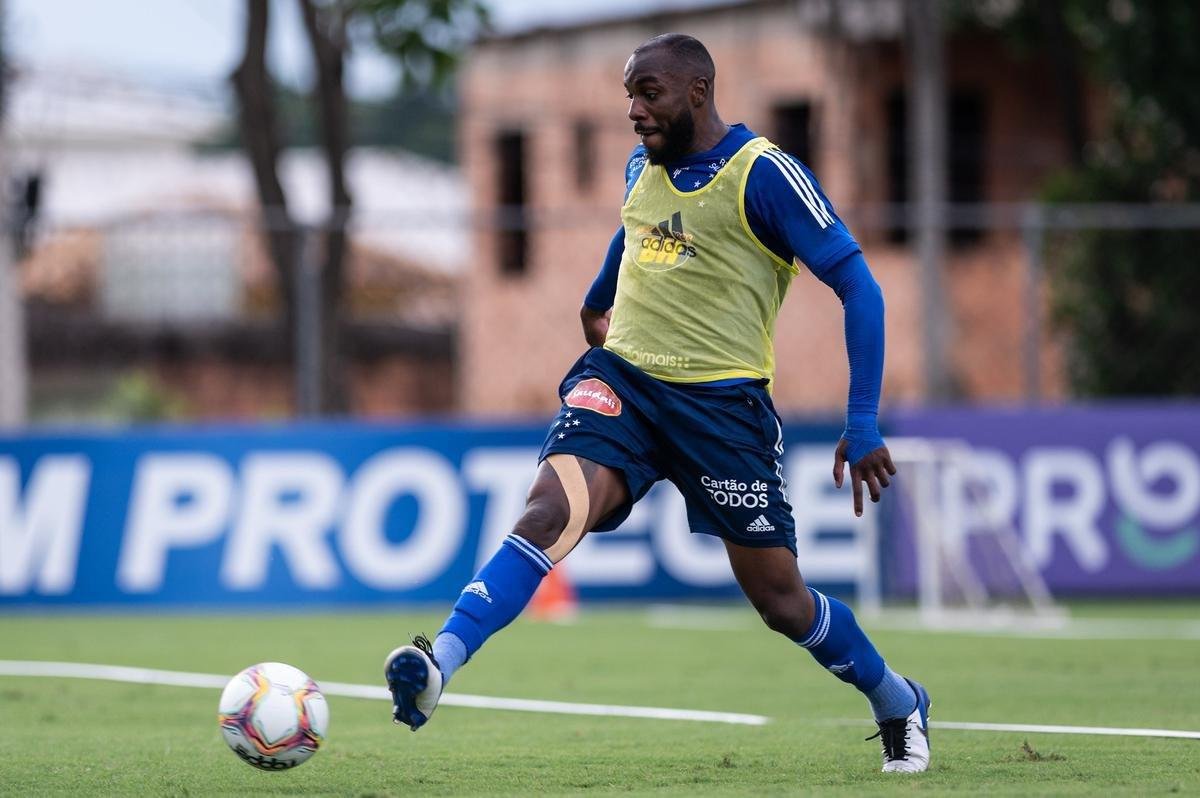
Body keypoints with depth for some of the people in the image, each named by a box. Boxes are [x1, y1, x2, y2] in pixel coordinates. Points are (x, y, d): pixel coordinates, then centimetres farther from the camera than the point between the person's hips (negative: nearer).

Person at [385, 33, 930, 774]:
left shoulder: (764, 174, -11)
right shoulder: (642, 167, 9)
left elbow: (859, 287, -11)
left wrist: (863, 426, -16)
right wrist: (598, 301, 51)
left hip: (720, 400, -4)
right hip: (621, 378, 4)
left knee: (779, 598, 3)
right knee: (552, 509, -25)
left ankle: (899, 704, 28)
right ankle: (438, 664, -38)